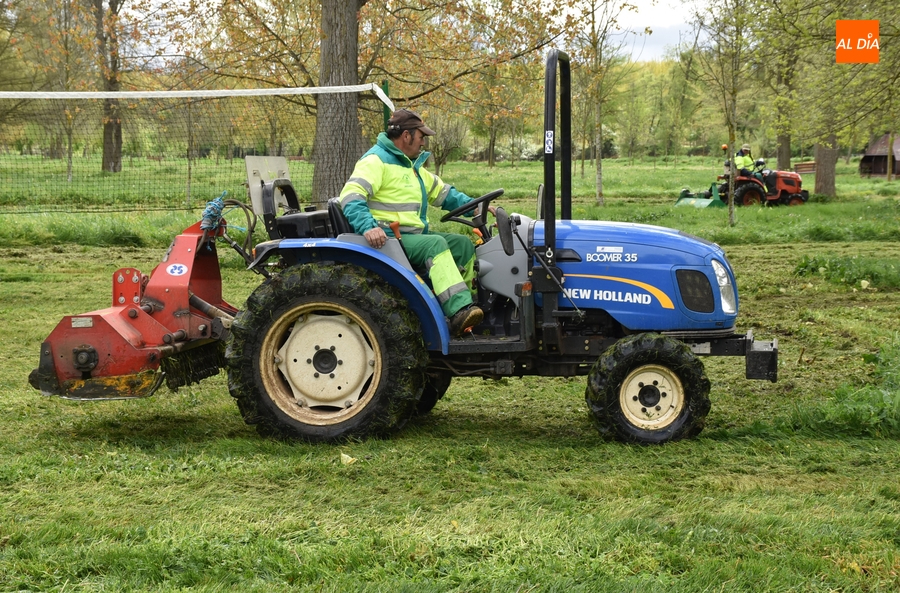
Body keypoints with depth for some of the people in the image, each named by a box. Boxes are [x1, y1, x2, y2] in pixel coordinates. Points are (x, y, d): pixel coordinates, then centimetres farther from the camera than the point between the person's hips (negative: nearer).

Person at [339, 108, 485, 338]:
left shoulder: (412, 165, 22)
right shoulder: (376, 160, -10)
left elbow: (442, 192, 28)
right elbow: (351, 197, -22)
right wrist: (367, 227, -39)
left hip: (414, 235, 10)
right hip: (386, 239, -10)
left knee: (463, 244, 3)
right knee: (435, 244, -30)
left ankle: (462, 306, -3)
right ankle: (459, 312, -41)